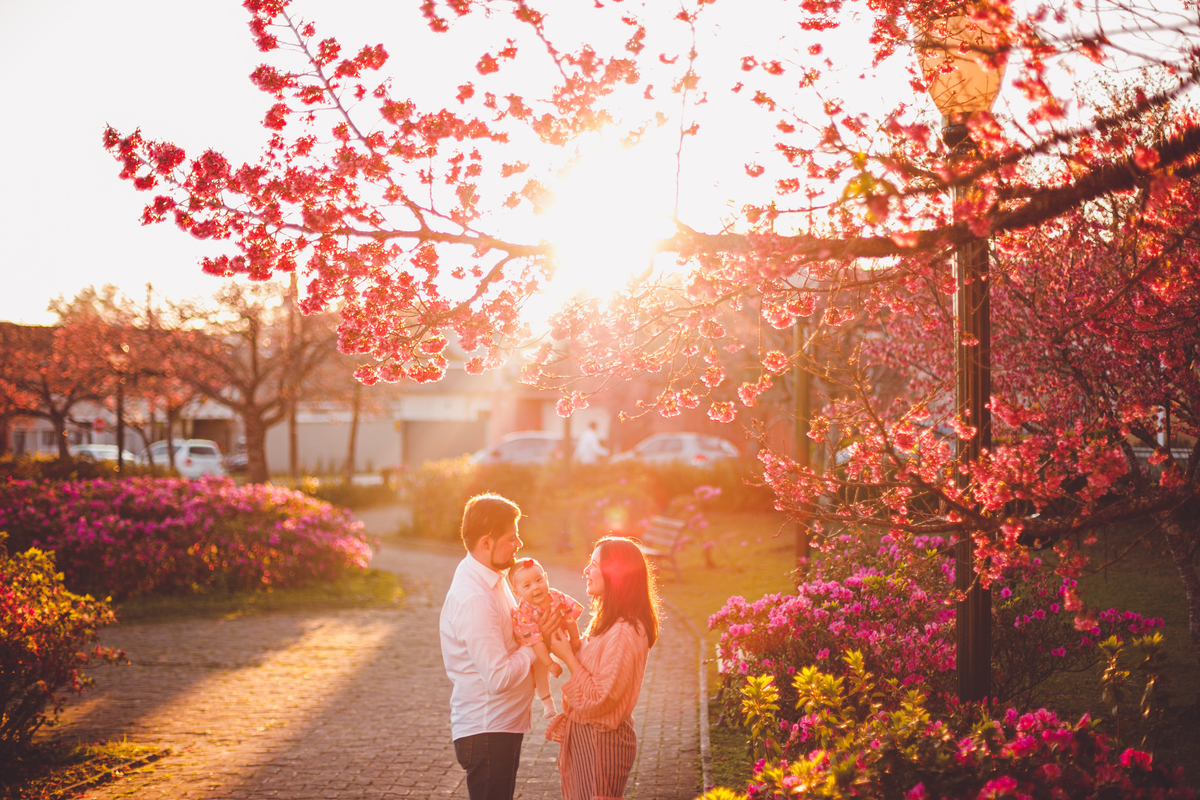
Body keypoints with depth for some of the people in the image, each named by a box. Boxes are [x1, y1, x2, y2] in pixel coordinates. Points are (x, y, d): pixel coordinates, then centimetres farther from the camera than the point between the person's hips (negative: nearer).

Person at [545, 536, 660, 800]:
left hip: (601, 743, -10)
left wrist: (567, 656, -17)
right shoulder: (606, 623, 8)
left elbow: (598, 699, -23)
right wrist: (568, 643, 3)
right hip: (584, 736, 10)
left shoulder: (624, 634, -24)